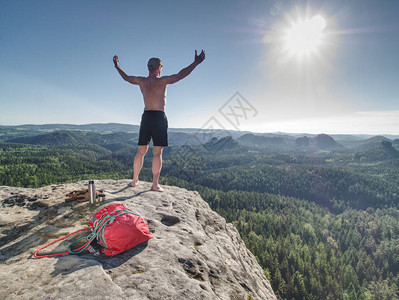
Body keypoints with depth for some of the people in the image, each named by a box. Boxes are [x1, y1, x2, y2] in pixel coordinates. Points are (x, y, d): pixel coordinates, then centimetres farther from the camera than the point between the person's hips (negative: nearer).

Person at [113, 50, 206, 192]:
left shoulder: (141, 81, 9)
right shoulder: (162, 81, -5)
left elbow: (126, 77, 25)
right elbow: (180, 75, -13)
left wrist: (117, 67, 42)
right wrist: (196, 63, -10)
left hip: (146, 116, 5)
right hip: (159, 117, -5)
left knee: (141, 151, 13)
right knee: (157, 153, -2)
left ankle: (134, 180, 21)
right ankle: (155, 184, 0)